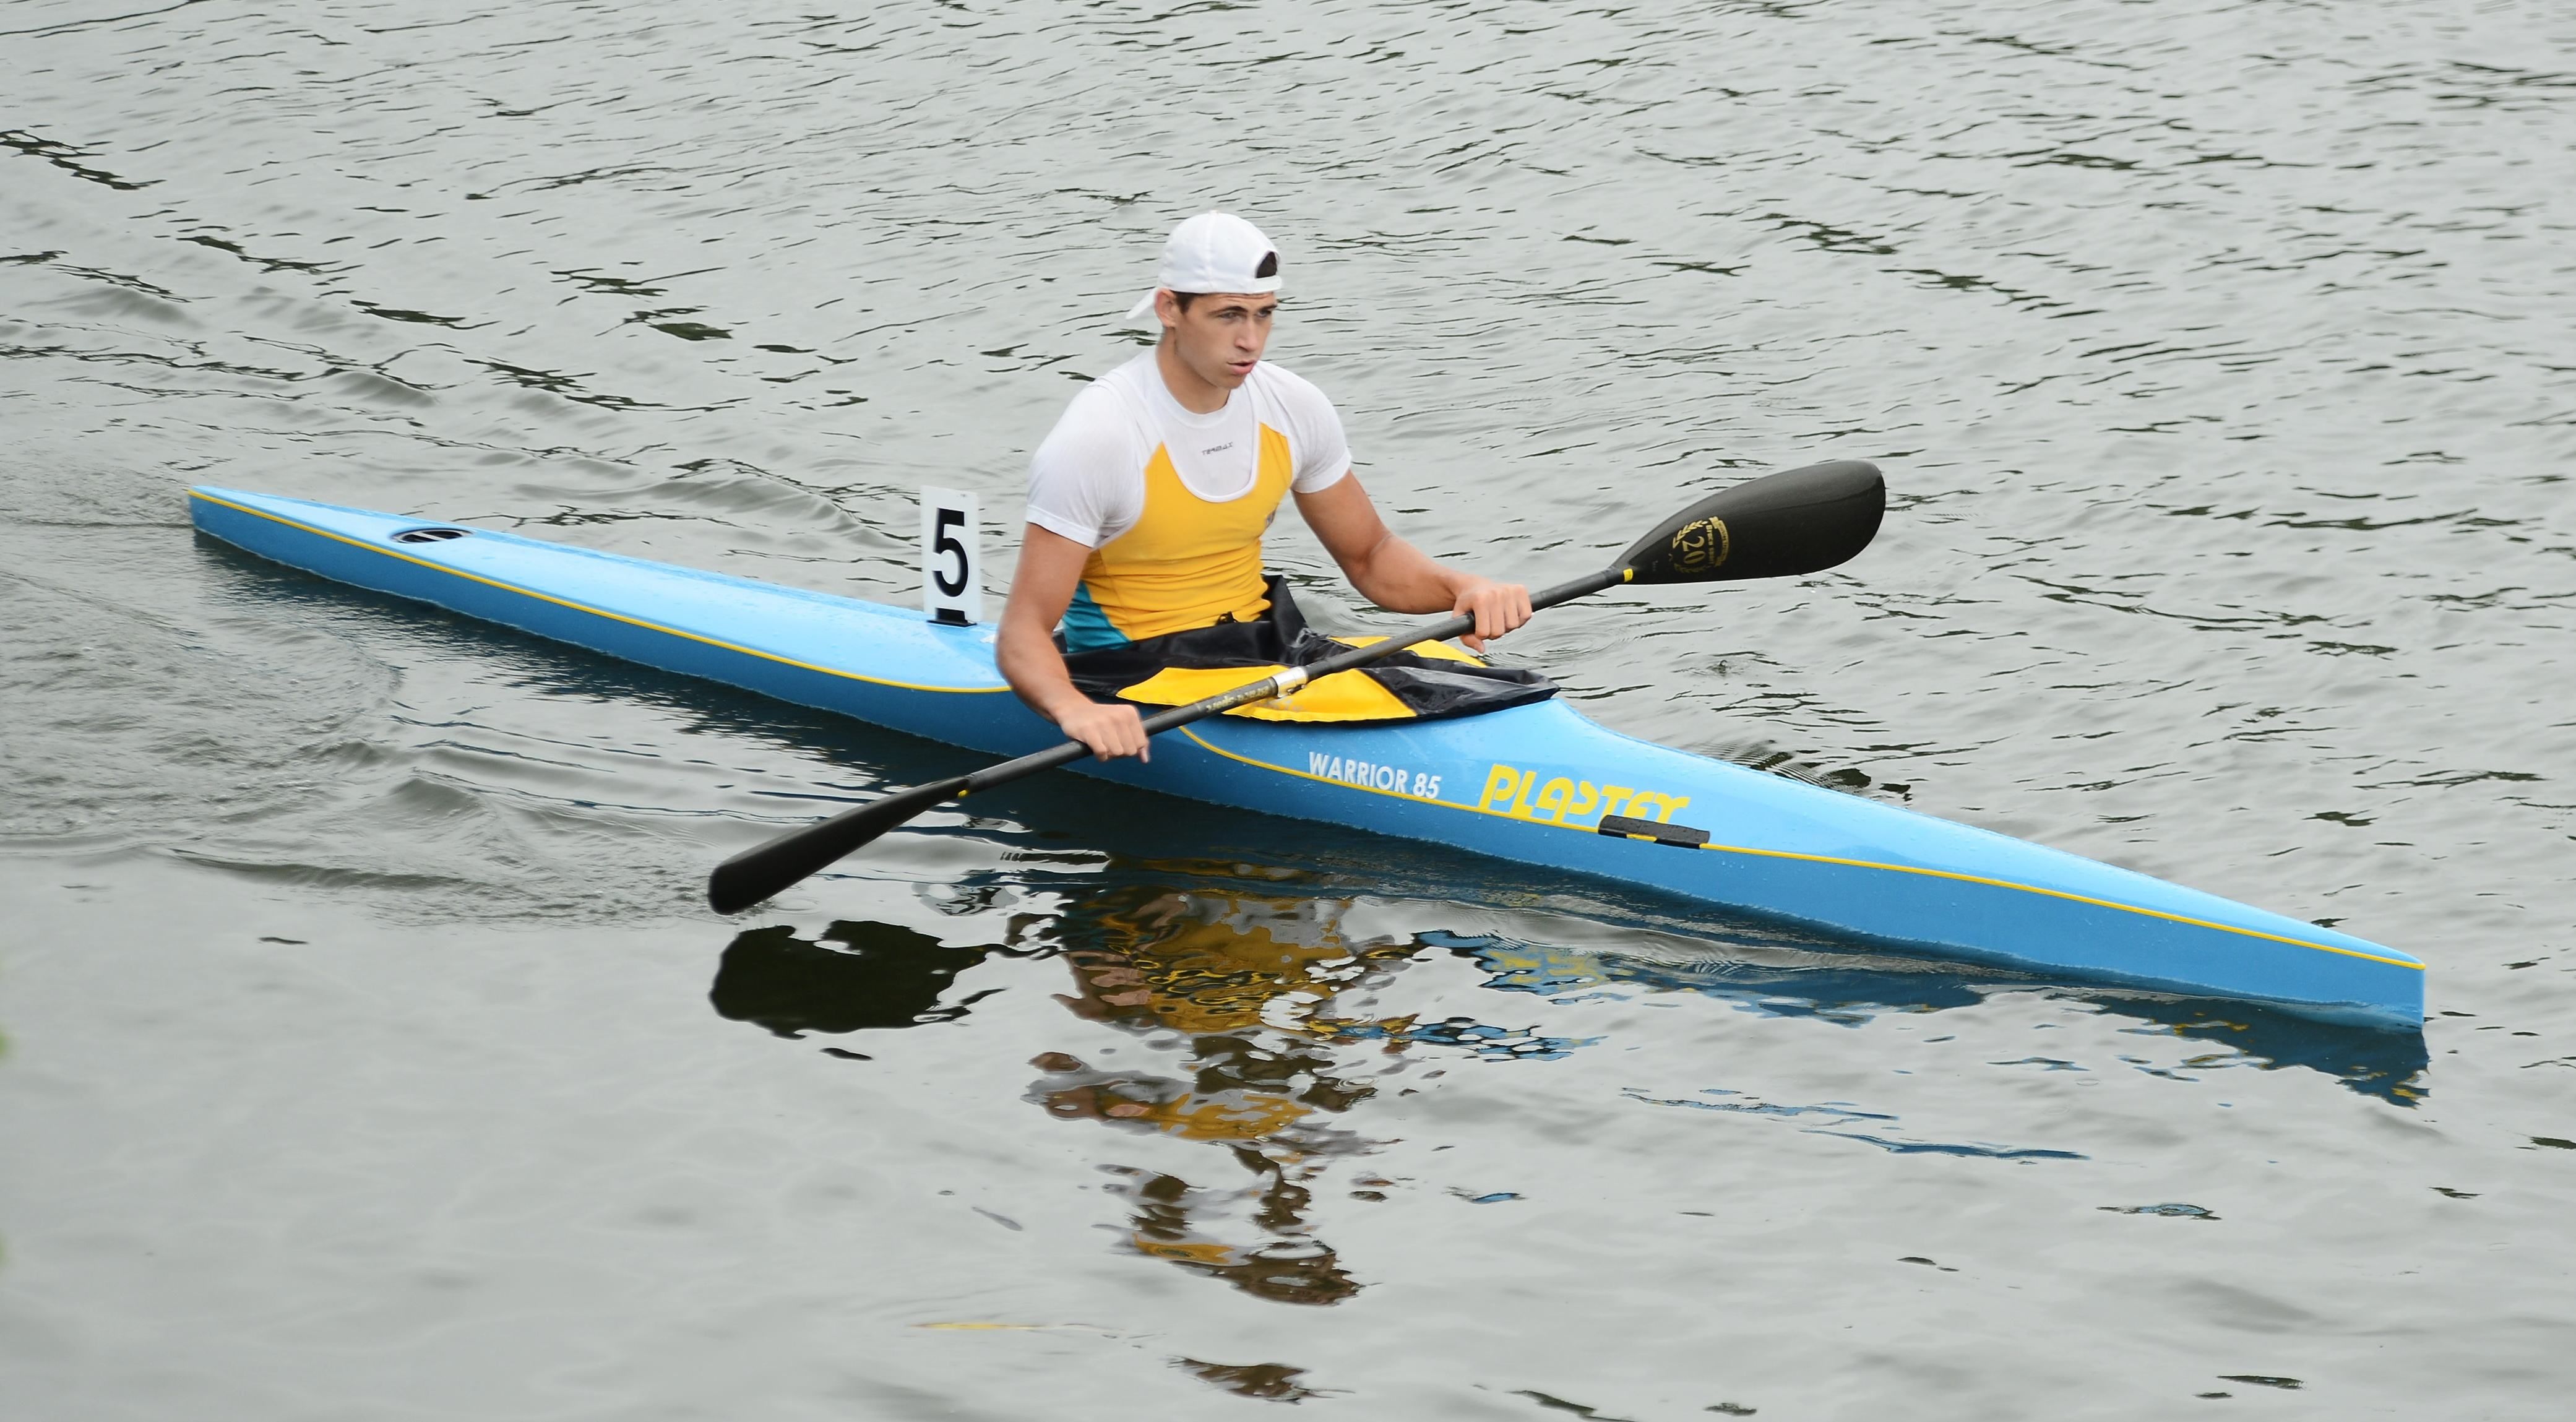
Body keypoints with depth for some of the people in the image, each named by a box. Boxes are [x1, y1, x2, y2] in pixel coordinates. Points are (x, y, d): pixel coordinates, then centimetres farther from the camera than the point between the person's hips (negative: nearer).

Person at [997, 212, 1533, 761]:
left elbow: (1370, 557, 13)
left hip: (1258, 649, 6)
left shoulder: (1294, 409, -1)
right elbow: (1023, 633, -22)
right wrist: (1073, 709, -44)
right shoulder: (1095, 440, -19)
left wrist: (1463, 588, -9)